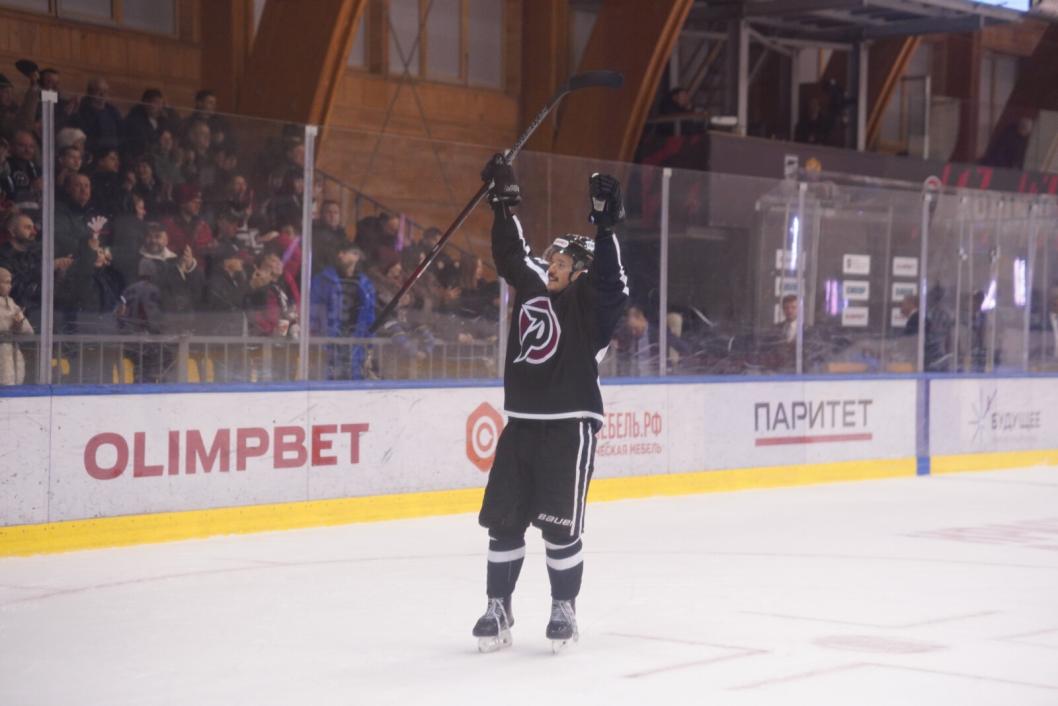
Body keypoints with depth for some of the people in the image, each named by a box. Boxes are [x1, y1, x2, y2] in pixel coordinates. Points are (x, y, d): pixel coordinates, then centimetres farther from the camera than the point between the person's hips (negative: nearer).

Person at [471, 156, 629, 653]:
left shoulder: (589, 302, -4)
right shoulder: (531, 284, 12)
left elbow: (611, 283, -23)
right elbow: (511, 252, 25)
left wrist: (605, 226, -33)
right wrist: (504, 199, 24)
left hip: (569, 429, -6)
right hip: (521, 424, 6)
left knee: (560, 527, -3)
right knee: (504, 522, 5)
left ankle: (563, 607, 12)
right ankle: (498, 609, 13)